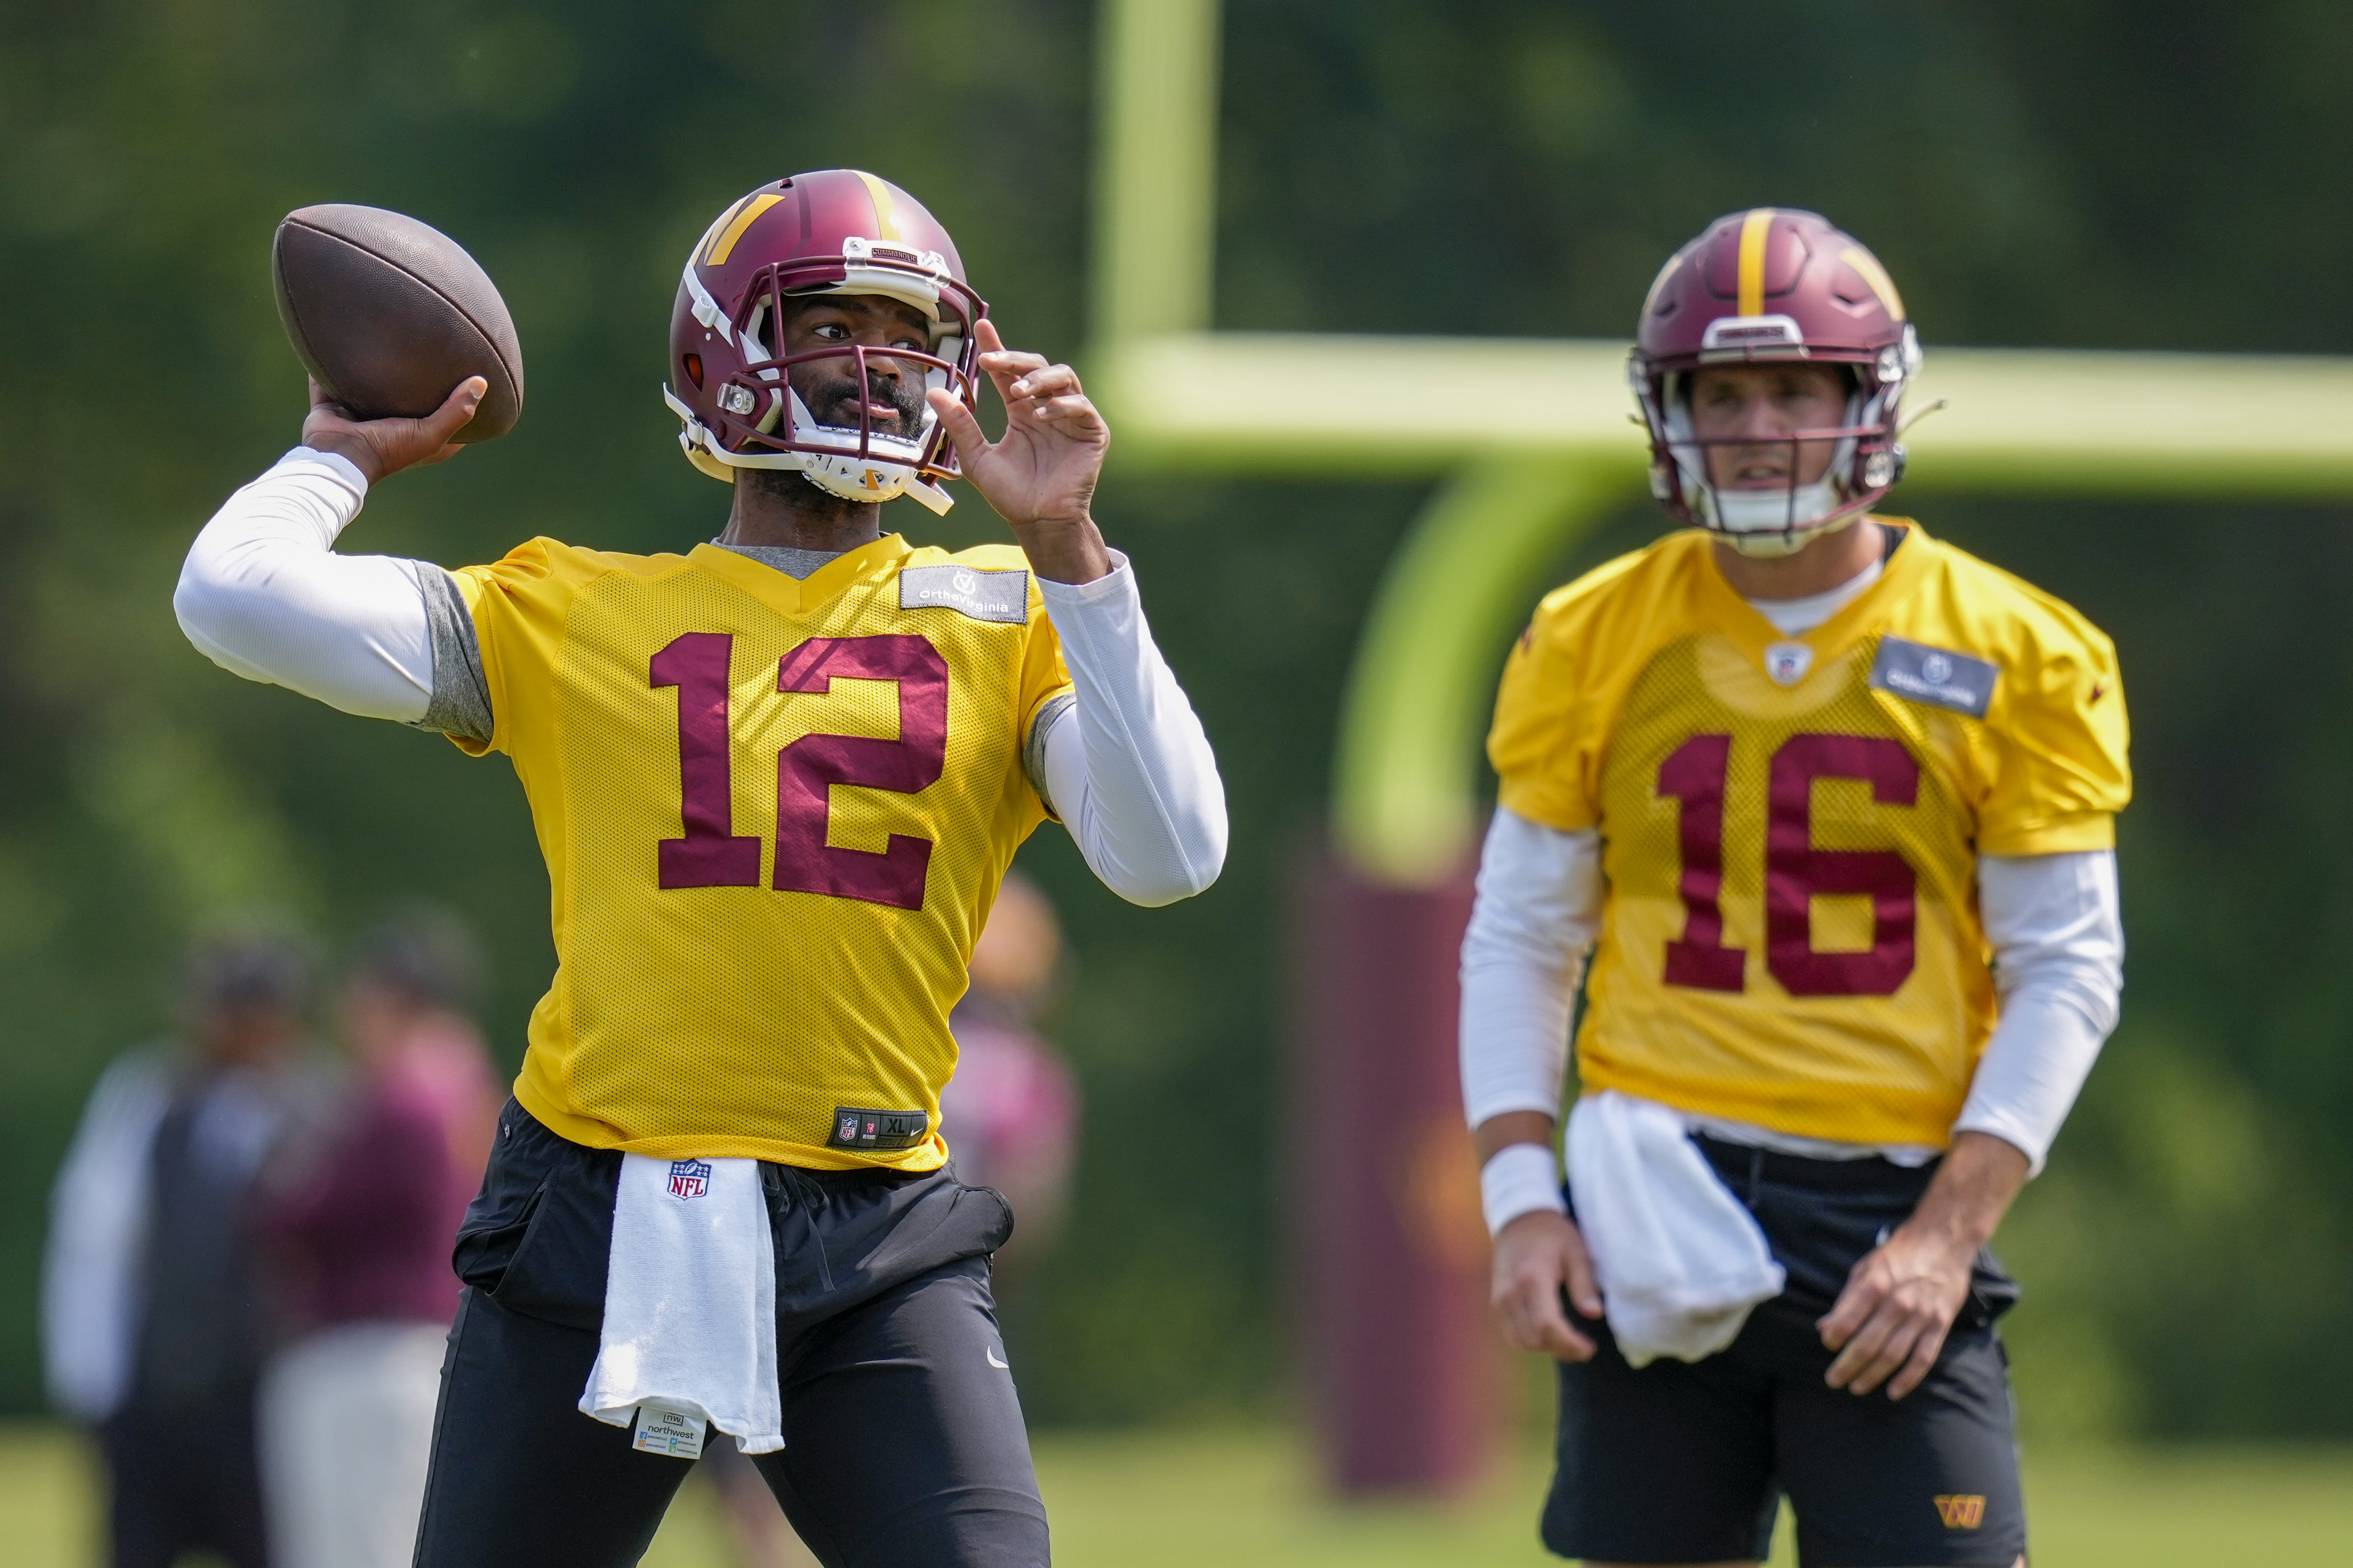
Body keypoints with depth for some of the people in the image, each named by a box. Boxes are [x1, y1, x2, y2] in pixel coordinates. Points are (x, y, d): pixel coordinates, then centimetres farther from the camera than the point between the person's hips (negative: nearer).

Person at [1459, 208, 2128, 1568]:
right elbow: (1520, 941, 11)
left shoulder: (2008, 660, 1)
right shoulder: (1598, 643, 6)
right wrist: (1522, 1201, -2)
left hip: (1893, 1225, -2)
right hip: (1659, 1214, 2)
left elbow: (2067, 974, 1)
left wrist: (1948, 1235, -9)